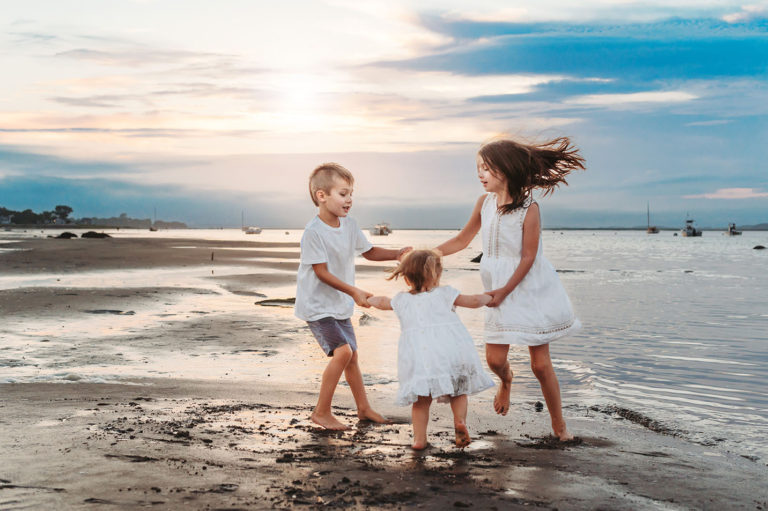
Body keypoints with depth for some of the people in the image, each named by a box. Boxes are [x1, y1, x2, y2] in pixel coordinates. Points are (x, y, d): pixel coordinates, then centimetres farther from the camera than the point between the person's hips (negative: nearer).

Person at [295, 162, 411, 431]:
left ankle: (364, 408, 32)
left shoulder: (349, 224, 0)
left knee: (351, 356, 16)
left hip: (341, 305, 8)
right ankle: (321, 412, -7)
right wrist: (354, 292, -26)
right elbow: (321, 272, -22)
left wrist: (398, 254, -2)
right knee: (342, 351, -20)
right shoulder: (313, 231, -21)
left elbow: (369, 252, 14)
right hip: (317, 306, -8)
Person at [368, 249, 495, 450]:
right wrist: (489, 297, 35)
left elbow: (383, 302, 39)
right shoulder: (444, 293, 12)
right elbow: (474, 301, 15)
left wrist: (369, 299, 61)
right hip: (450, 349, -1)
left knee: (422, 399, 11)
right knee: (458, 390, 17)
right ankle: (460, 421, -4)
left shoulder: (402, 300, 19)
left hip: (419, 355, 1)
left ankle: (419, 438, 7)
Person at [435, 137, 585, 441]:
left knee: (540, 364, -1)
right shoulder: (485, 203, 1)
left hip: (530, 289, -4)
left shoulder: (529, 208, -16)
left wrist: (505, 290, -16)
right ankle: (506, 381, 39)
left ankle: (559, 425, 16)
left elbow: (528, 257, -14)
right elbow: (462, 240, 11)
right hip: (500, 292, 5)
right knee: (494, 359, 0)